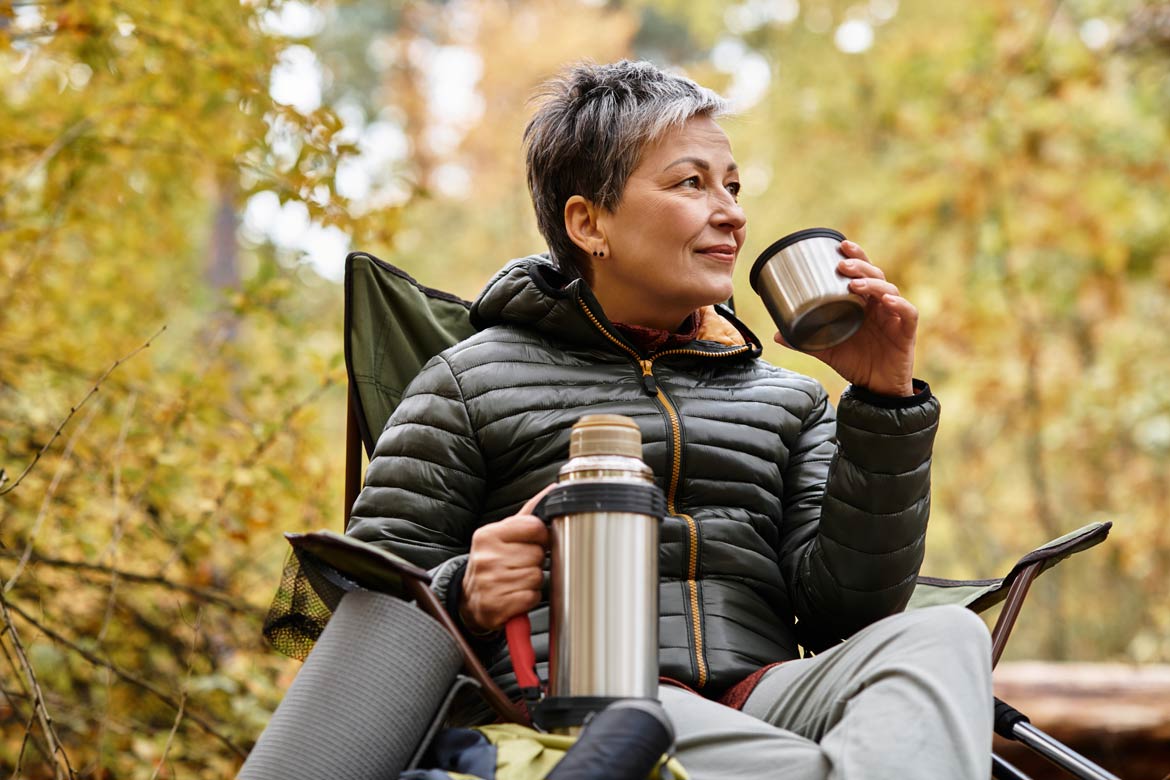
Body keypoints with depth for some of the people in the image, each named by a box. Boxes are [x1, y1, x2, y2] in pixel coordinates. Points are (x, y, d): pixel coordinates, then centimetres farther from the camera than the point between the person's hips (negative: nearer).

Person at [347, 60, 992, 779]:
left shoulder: (787, 399, 27)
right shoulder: (473, 382, 17)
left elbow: (844, 611, 13)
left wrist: (884, 403, 6)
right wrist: (465, 598, -10)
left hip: (763, 703, 3)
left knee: (945, 632, -30)